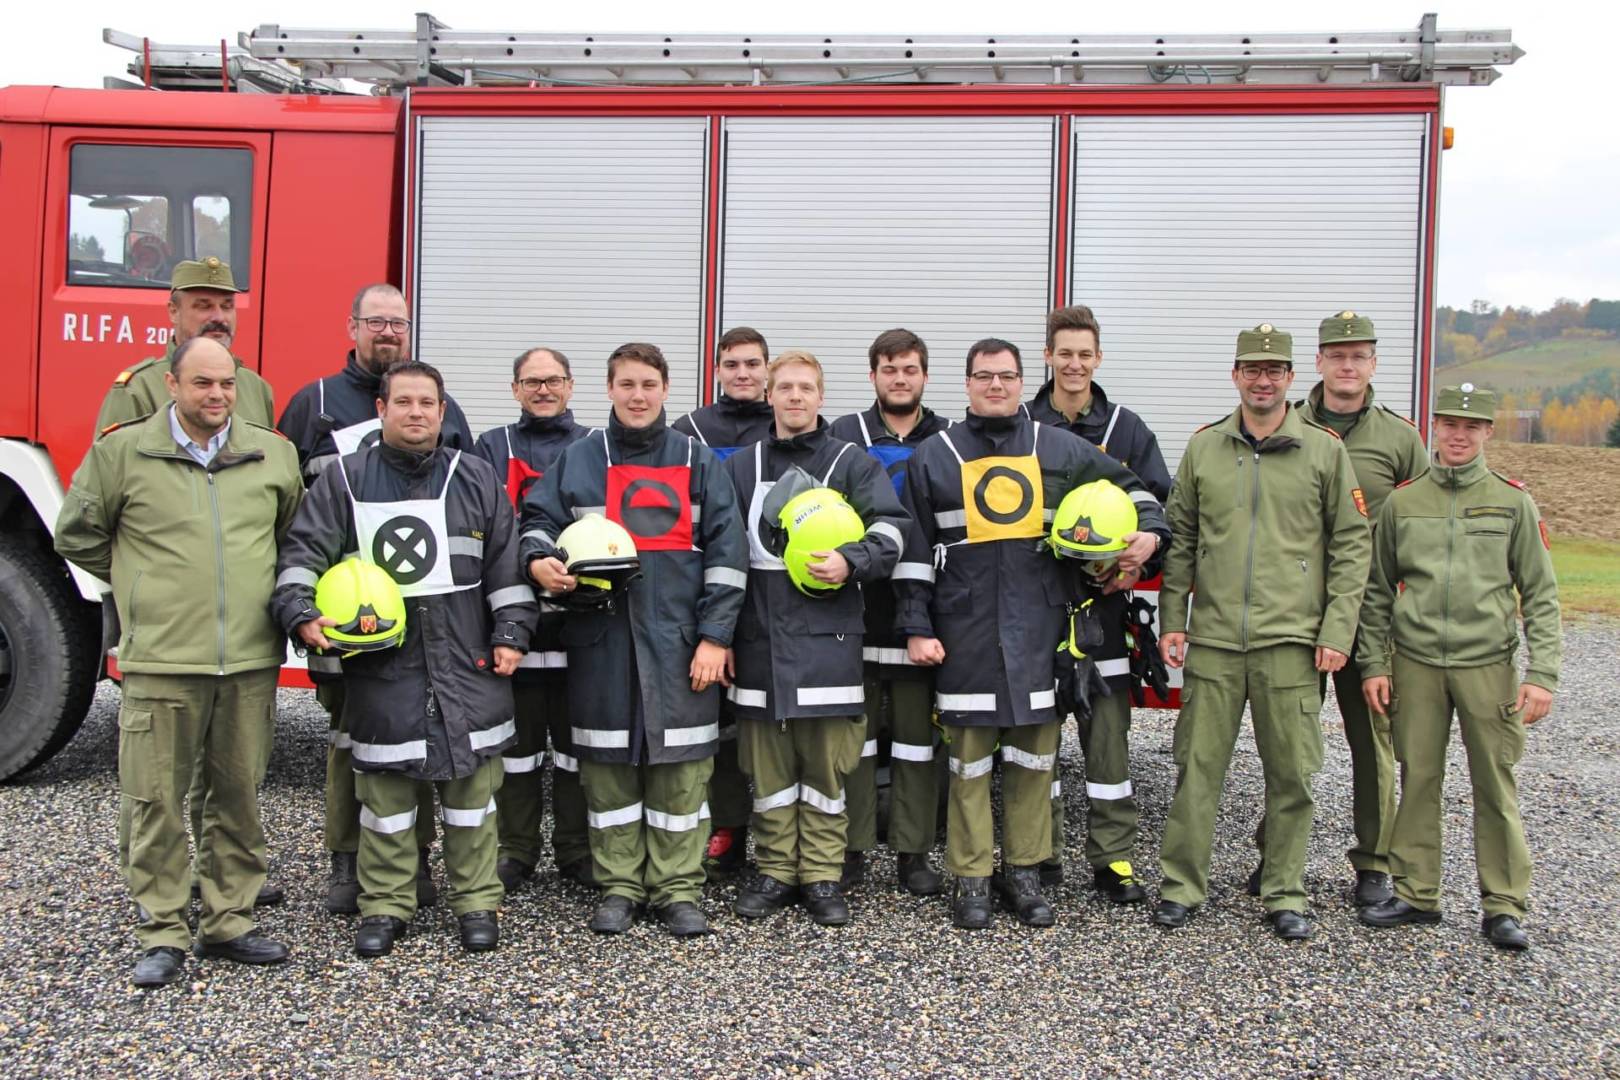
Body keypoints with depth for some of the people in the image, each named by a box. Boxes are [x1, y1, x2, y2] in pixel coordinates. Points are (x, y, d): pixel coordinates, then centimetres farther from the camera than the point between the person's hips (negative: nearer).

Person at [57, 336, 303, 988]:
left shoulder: (274, 455, 8)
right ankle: (164, 935, 15)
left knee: (239, 798, 10)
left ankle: (229, 924, 22)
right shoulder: (123, 452, 1)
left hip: (250, 661, 3)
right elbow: (77, 535, 10)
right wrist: (141, 582, 11)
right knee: (158, 801, 2)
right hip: (161, 661, -2)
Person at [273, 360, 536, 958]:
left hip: (466, 663, 1)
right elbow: (303, 551, 1)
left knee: (471, 782, 6)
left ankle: (477, 901, 20)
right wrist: (301, 613, -15)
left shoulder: (476, 478, 6)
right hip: (380, 665, 0)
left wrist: (510, 635, 2)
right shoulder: (344, 479, 4)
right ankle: (384, 904, 20)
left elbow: (507, 564, 7)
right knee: (384, 787, 6)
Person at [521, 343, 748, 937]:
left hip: (678, 639, -1)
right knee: (607, 763, 6)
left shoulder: (697, 460, 6)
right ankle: (618, 885, 19)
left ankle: (678, 889, 13)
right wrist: (540, 559, -11)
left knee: (680, 764, 2)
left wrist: (714, 635, -5)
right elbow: (538, 518, 13)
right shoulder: (579, 458, 9)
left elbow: (726, 552, 2)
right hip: (599, 636, 1)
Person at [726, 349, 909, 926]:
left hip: (827, 637, -2)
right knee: (767, 762, 6)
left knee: (827, 759, 1)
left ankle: (822, 874, 13)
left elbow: (890, 531, 0)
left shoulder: (852, 463, 7)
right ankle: (775, 870, 18)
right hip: (759, 635, 2)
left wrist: (850, 562, -19)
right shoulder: (741, 467, 15)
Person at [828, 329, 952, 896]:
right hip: (856, 610, -1)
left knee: (917, 735, 7)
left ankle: (913, 852, 17)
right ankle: (852, 849, 16)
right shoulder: (844, 434, 6)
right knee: (854, 732, 6)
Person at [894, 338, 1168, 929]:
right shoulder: (934, 456, 6)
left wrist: (1150, 532, 0)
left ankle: (1025, 871, 20)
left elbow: (1129, 488, 20)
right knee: (968, 755, 2)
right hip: (964, 630, -1)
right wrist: (916, 627, -1)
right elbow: (915, 548, 5)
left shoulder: (1060, 449, 10)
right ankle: (972, 878, 13)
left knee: (1034, 752, 7)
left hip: (1038, 627, 2)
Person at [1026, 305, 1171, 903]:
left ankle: (1112, 858, 11)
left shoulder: (1126, 429, 8)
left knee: (1108, 730, 2)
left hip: (1103, 605, 0)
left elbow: (1160, 508, 6)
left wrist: (1139, 563, -10)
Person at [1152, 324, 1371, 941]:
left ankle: (1284, 894, 19)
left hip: (1291, 641, -1)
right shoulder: (1204, 448, 9)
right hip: (1213, 639, 1)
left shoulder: (1325, 451, 3)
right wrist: (1172, 619, 7)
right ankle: (1181, 885, 16)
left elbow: (1351, 545, 3)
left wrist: (1337, 630, -4)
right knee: (1197, 766, 4)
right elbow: (1180, 538, 12)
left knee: (1291, 773, 5)